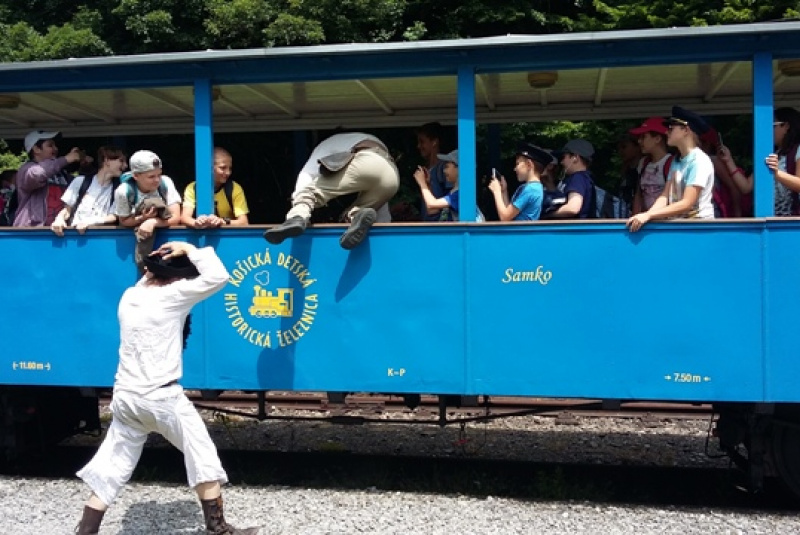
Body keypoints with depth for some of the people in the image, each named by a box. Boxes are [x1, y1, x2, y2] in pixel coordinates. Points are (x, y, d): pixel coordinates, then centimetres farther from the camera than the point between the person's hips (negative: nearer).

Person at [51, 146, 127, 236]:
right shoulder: (80, 181, 9)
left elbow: (114, 217, 0)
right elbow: (67, 209, 12)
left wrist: (89, 222, -15)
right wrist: (59, 219, -9)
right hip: (74, 231, 1)